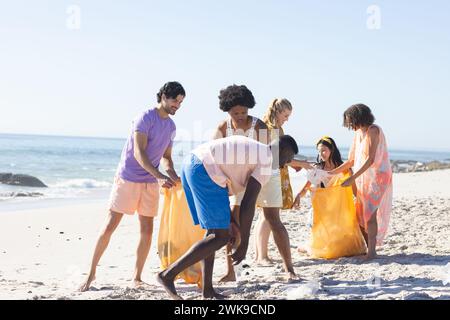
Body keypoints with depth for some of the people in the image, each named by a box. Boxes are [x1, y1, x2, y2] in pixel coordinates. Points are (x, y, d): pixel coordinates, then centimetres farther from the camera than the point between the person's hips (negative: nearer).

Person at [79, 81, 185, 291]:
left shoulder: (171, 126, 10)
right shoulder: (145, 118, -14)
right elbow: (138, 152, -22)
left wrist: (172, 175, -5)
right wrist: (159, 176, -31)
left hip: (150, 184, 6)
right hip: (127, 179, -6)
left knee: (147, 230, 3)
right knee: (109, 226, -4)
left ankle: (137, 277, 15)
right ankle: (92, 272, 8)